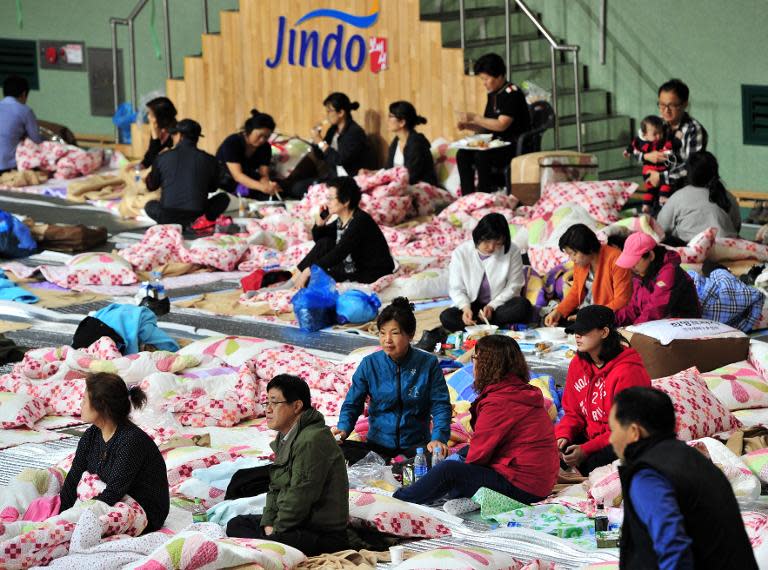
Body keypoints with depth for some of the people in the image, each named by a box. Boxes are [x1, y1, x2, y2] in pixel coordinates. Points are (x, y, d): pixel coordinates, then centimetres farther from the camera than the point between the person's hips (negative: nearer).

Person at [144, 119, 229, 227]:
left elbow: (151, 186, 17)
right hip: (197, 216, 0)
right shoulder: (210, 160, 1)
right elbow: (213, 188, 19)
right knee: (223, 198, 25)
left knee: (150, 205, 33)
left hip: (167, 218, 0)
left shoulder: (163, 158, 0)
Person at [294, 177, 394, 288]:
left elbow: (339, 253, -29)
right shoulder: (341, 220, 2)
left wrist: (309, 271, -30)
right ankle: (295, 279, -3)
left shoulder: (360, 221, -24)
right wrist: (319, 224, -6)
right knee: (324, 242, -2)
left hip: (373, 273, -8)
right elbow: (318, 239, 17)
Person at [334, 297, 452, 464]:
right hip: (378, 444, 1)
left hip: (415, 445, -1)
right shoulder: (369, 364, 2)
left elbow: (440, 406, -5)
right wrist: (343, 429, -16)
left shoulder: (428, 364, -2)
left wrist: (438, 438, -23)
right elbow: (352, 404, 5)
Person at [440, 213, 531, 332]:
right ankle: (501, 327, -31)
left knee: (523, 305, -31)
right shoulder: (461, 253, -8)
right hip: (472, 305, 0)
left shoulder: (512, 252, -9)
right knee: (446, 317, -29)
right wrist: (465, 307, -25)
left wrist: (492, 306, -19)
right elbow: (456, 289, -5)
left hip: (499, 305, 0)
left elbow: (513, 286, -6)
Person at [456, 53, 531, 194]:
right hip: (496, 144, 8)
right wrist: (468, 126, 0)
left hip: (515, 146, -8)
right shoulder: (493, 95, 12)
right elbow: (487, 127, 17)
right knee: (462, 154, -12)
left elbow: (501, 125, -20)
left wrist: (474, 118, -17)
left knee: (482, 156, -32)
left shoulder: (512, 93, -12)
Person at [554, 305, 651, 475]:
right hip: (590, 436, 7)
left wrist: (586, 449, -24)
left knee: (594, 462, -36)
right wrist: (563, 436, -10)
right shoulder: (578, 364, 5)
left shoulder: (628, 372, -18)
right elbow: (573, 413, 12)